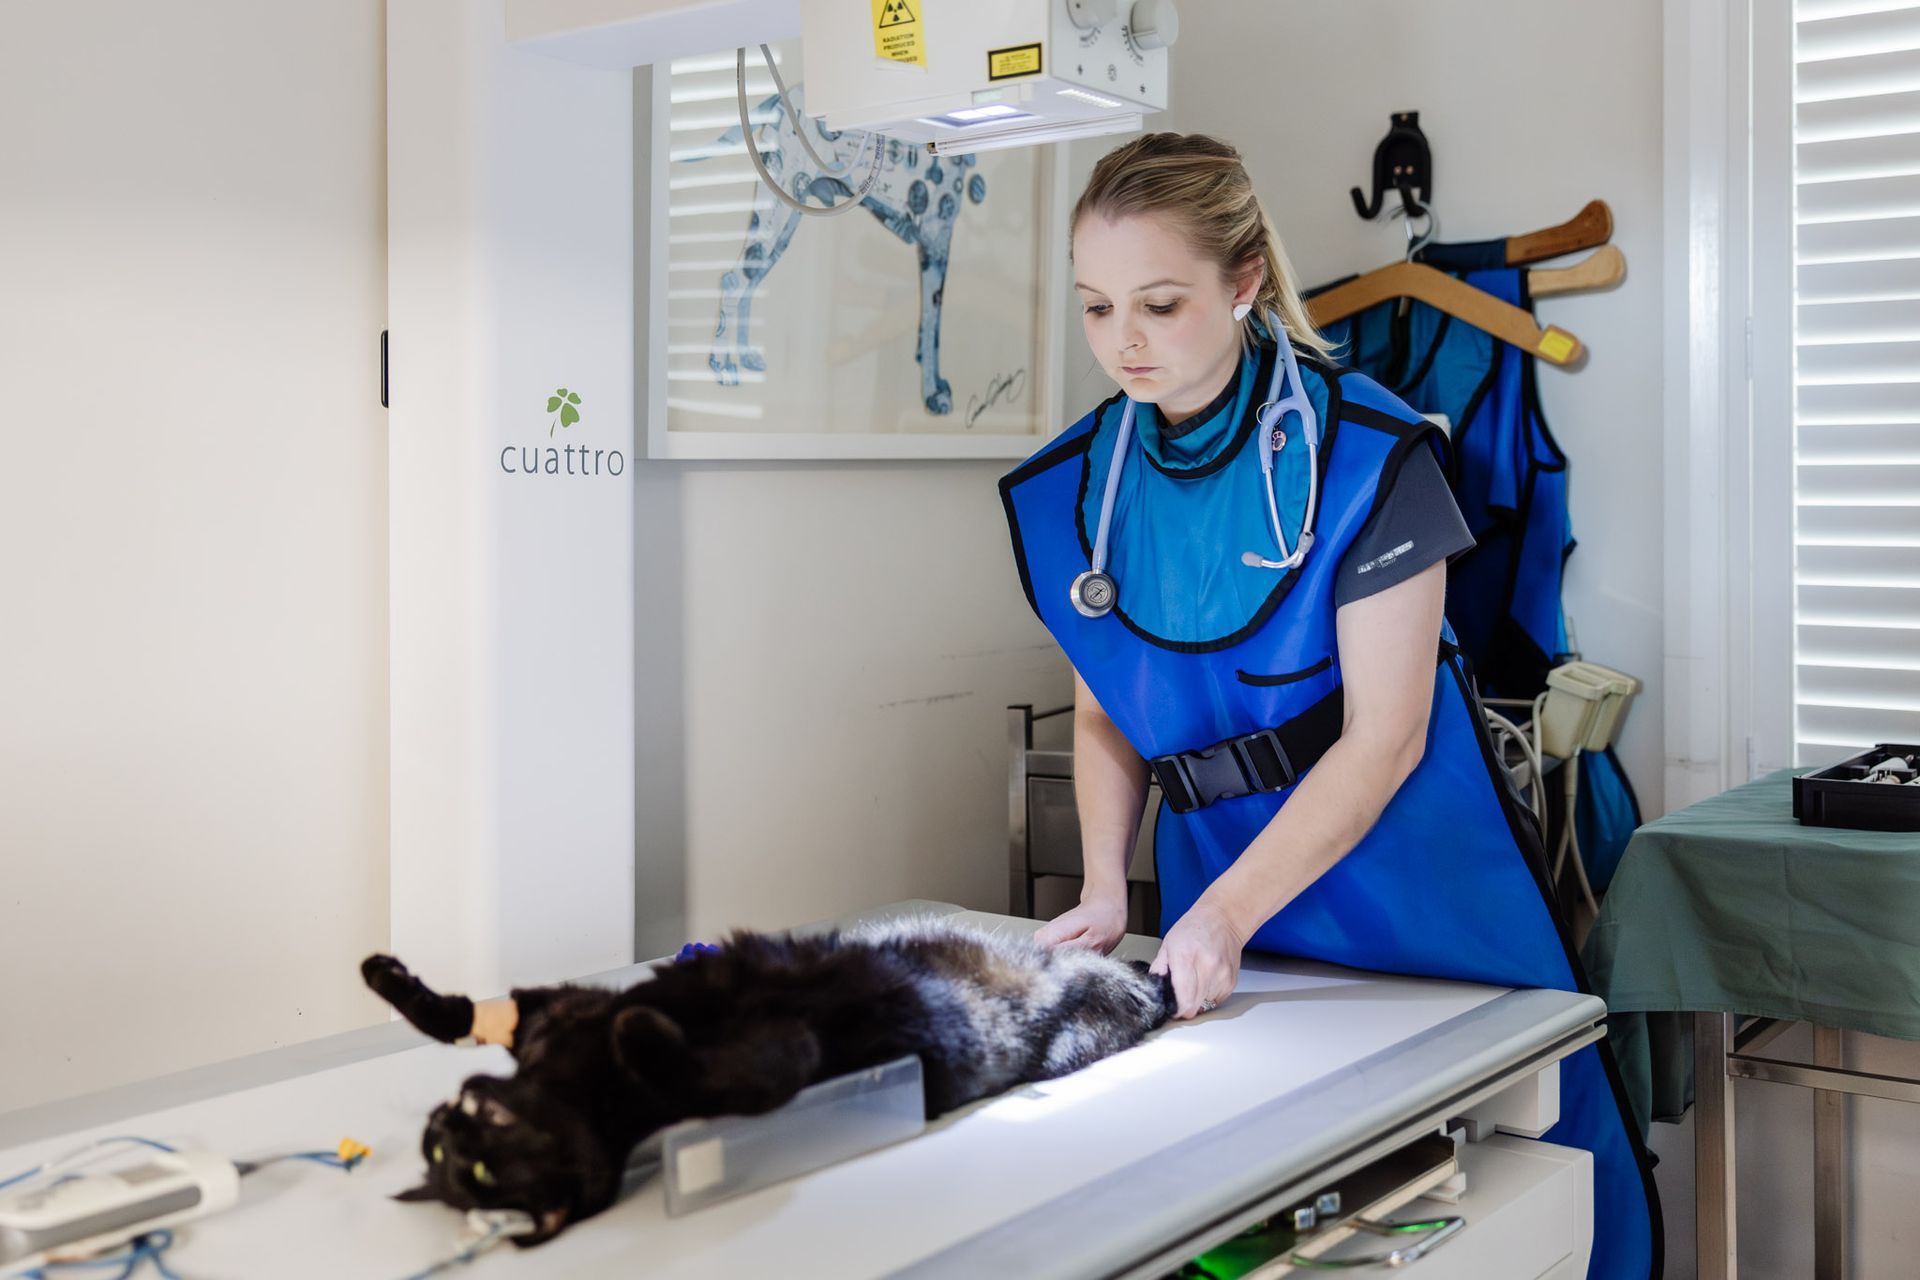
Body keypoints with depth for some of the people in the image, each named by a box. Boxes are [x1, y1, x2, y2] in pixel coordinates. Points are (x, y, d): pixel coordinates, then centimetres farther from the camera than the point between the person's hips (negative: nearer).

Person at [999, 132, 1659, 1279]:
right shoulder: (1074, 486, 0)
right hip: (1222, 902, 4)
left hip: (1410, 877, -3)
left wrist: (1228, 911, -24)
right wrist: (1105, 892, -5)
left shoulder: (1365, 450, -15)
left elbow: (1385, 735, -16)